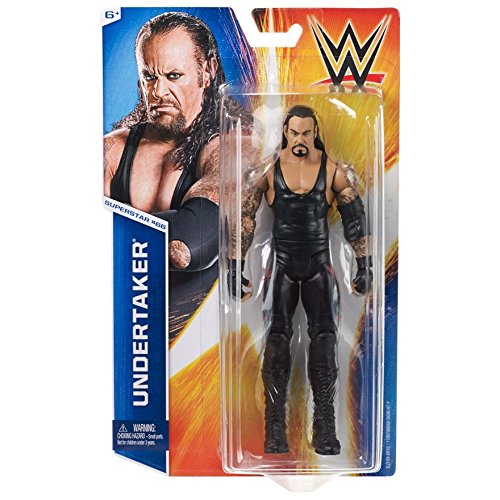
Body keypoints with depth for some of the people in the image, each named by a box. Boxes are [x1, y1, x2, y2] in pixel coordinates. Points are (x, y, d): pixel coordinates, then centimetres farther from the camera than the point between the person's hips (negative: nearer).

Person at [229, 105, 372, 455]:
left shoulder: (333, 170, 2)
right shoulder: (268, 168, 0)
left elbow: (355, 218, 7)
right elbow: (245, 216, 3)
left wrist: (364, 266, 4)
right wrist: (235, 268, 0)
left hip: (319, 266, 1)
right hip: (280, 265, 0)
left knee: (324, 341, -3)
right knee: (277, 341, -3)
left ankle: (325, 428, 9)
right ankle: (275, 429, 9)